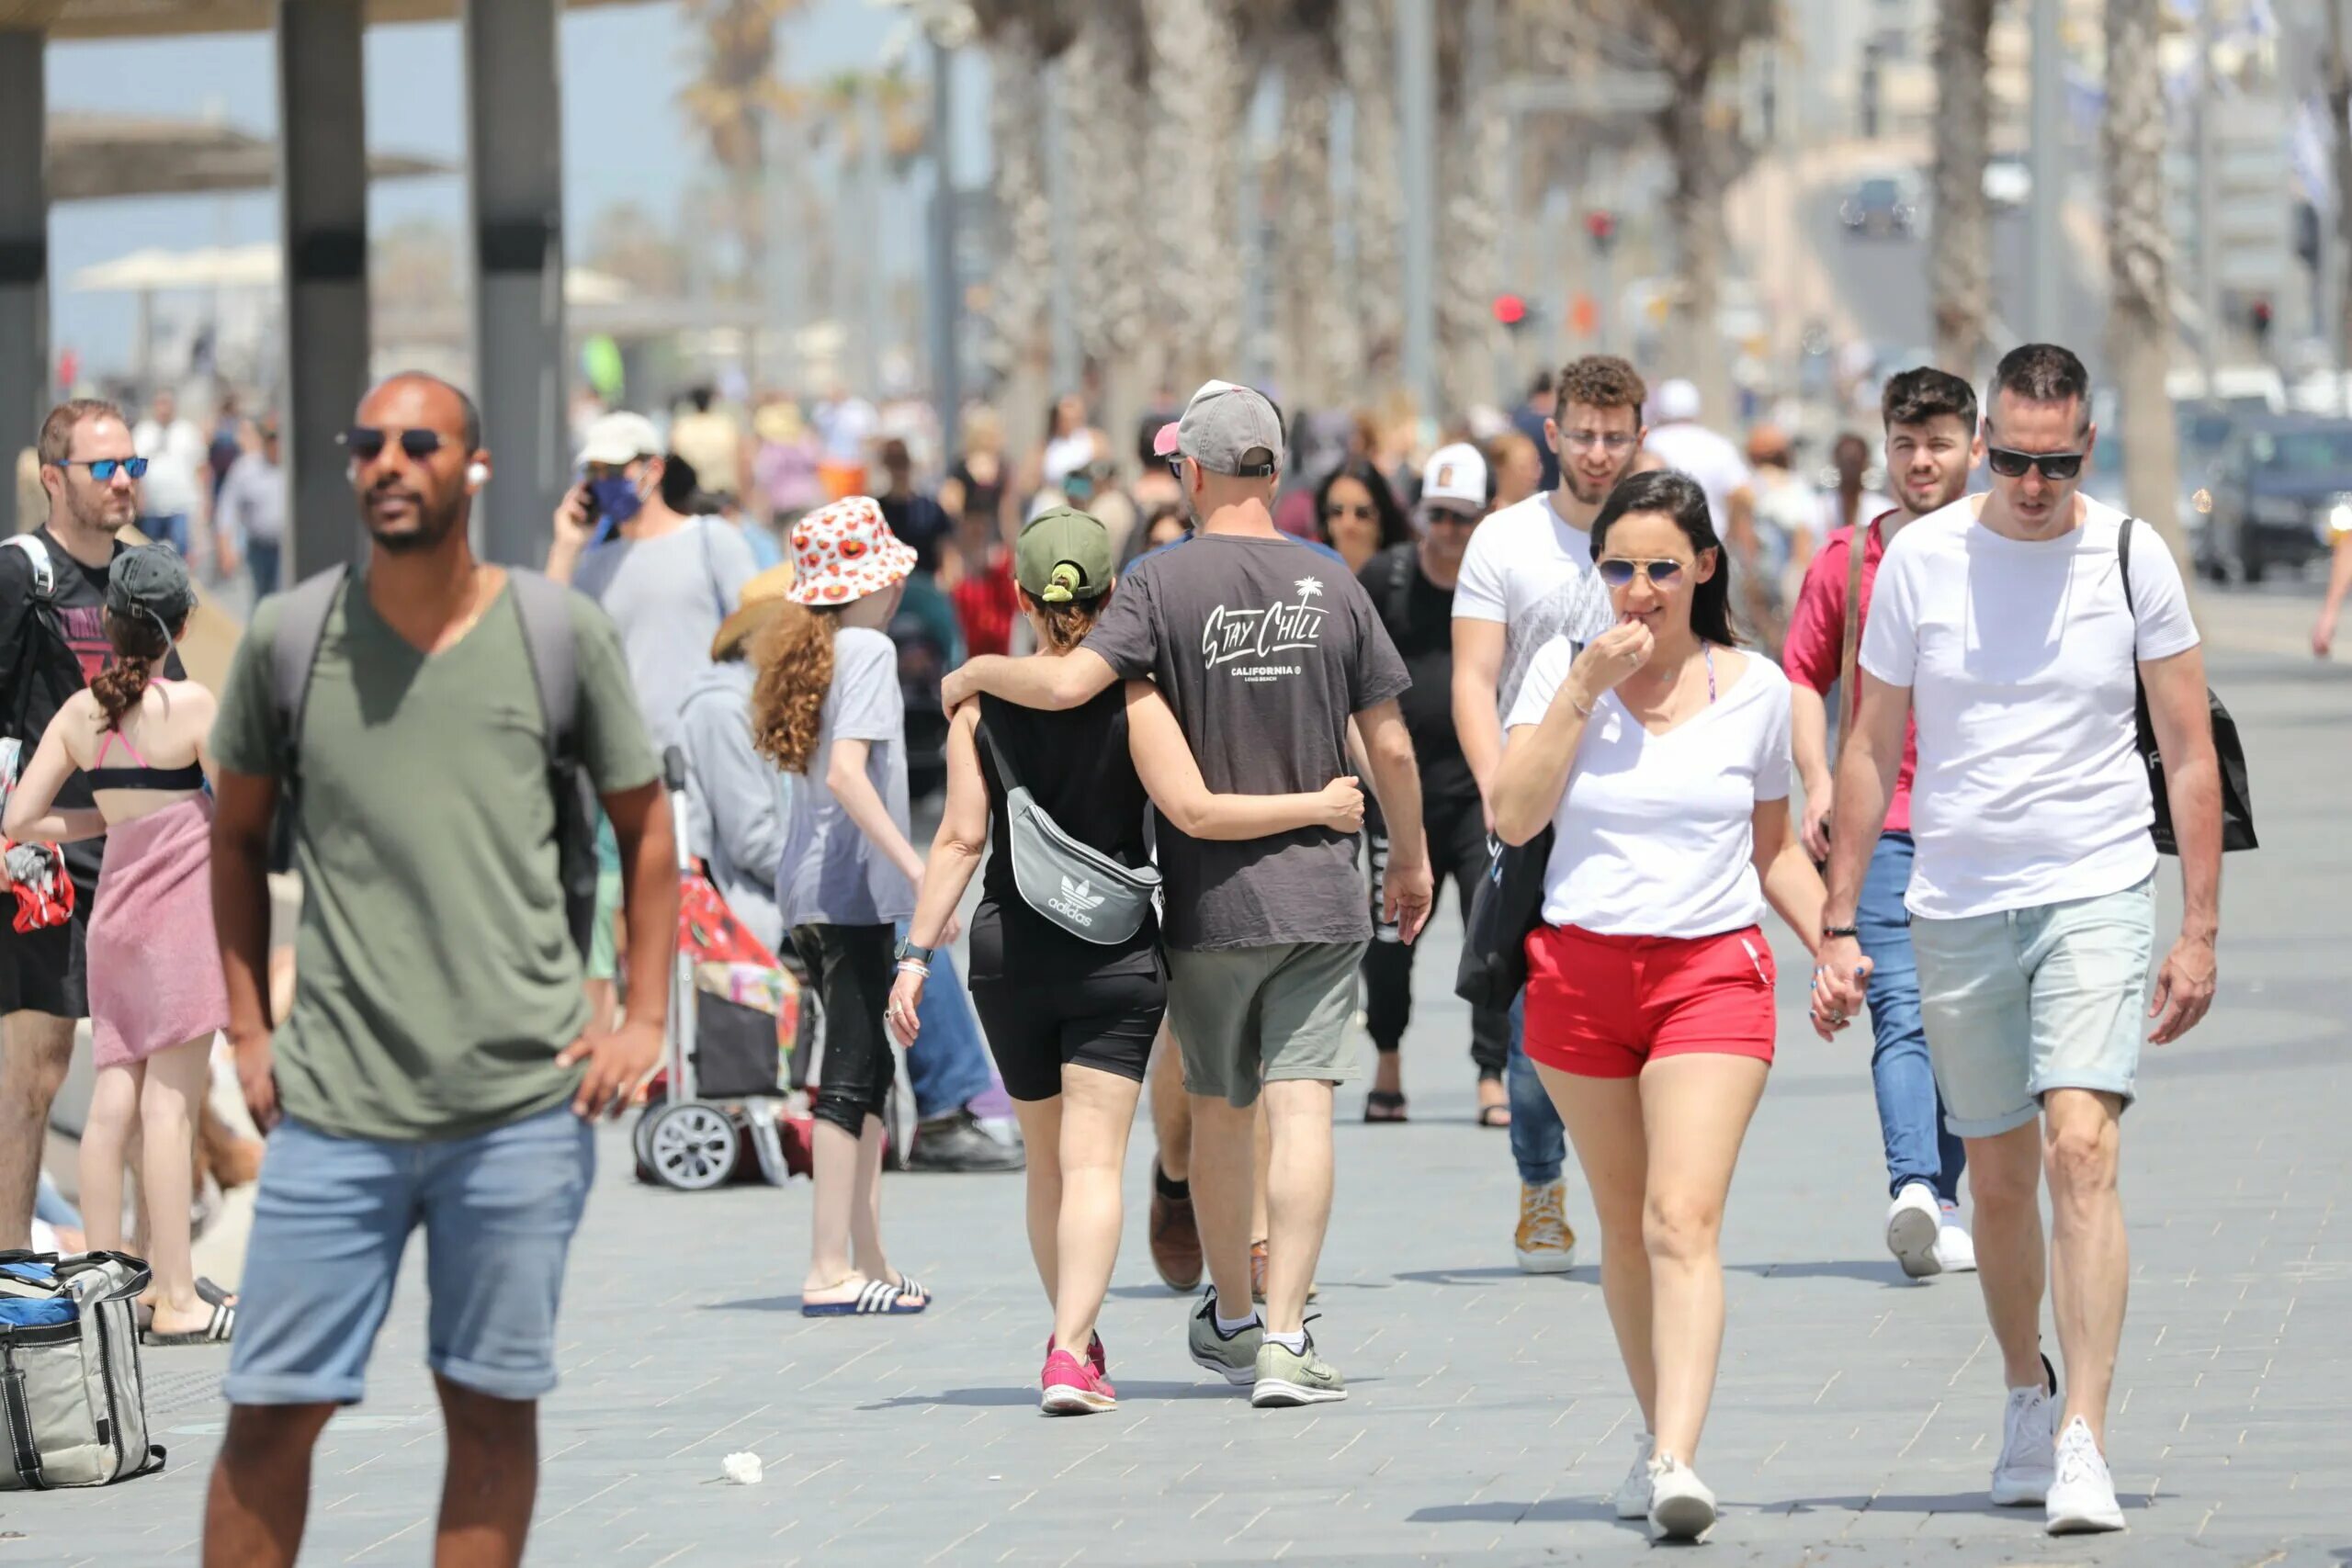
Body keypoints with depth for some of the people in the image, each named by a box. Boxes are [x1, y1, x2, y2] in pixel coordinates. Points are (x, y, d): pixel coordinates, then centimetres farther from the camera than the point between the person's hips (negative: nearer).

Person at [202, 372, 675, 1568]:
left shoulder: (563, 634, 2)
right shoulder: (287, 639, 3)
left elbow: (644, 826, 12)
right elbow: (237, 837, 16)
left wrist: (644, 1019, 3)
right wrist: (248, 1030, 8)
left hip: (524, 1102, 0)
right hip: (332, 1106, 0)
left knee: (492, 1407, 4)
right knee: (271, 1409, -2)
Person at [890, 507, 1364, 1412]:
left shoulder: (982, 702, 1)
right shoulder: (1131, 700, -6)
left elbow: (961, 838, -3)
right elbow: (1195, 811, -14)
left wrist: (918, 953, -1)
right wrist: (1318, 808, -5)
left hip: (1008, 950, 3)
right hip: (1112, 955, -3)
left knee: (1048, 1162, 18)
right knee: (1093, 1163, -6)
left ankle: (1074, 1338, 28)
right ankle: (1071, 1354, -21)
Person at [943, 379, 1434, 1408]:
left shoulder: (1165, 583, -8)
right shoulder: (1330, 584, 1)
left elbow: (1066, 684, -21)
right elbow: (1390, 748, 4)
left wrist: (976, 673, 0)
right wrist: (1410, 856, 19)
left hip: (1209, 899, -1)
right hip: (1320, 896, 1)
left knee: (1217, 1110, 15)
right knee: (1301, 1108, -4)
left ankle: (1230, 1319, 28)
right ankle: (1283, 1338, -13)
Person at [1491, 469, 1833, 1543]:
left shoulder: (1754, 688, 5)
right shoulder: (1565, 669, 1)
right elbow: (1513, 816, -10)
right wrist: (1585, 688, -13)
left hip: (1711, 971, -1)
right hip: (1580, 970, 1)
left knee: (1685, 1220, -16)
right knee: (1625, 1227, 11)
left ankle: (1676, 1465, -26)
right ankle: (1657, 1432, 29)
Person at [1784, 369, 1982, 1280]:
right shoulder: (1848, 558, 7)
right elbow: (1804, 673, 11)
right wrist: (1817, 778, -2)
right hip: (1883, 819, -1)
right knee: (1902, 1014, -14)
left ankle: (1938, 1198, 16)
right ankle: (1915, 1189, -28)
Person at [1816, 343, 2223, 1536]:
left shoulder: (2132, 560, -3)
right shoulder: (1921, 558, -1)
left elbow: (2189, 751, 3)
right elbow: (1872, 750, 7)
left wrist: (2200, 930, -2)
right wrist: (1838, 924, 4)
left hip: (2097, 897, -2)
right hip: (1955, 907, 2)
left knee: (2083, 1151, -17)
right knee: (1999, 1178, 11)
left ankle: (2083, 1447, -21)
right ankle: (2025, 1391, 35)